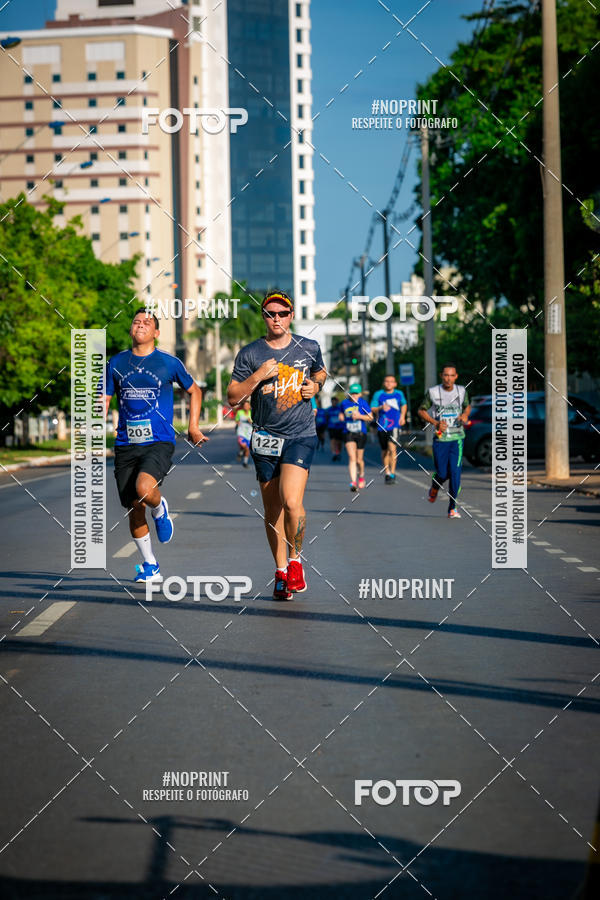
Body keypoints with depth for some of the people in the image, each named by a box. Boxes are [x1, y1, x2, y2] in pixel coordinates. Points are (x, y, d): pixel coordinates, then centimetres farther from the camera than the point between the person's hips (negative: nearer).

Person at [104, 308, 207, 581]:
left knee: (144, 489, -30)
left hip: (159, 441, -3)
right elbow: (105, 399, 13)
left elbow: (194, 391, 17)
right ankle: (150, 566, 20)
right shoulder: (116, 363, 7)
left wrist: (193, 426, 11)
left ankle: (160, 510, 7)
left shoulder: (169, 363, 2)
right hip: (126, 444, 3)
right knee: (134, 509, 3)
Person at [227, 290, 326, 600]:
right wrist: (257, 377, -15)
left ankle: (295, 559, 3)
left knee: (291, 501, -20)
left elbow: (320, 372, 26)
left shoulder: (309, 348, 4)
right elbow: (233, 397, -1)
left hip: (301, 436, -1)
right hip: (265, 438, 1)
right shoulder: (249, 354, 0)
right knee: (272, 509, 7)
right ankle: (281, 571, 21)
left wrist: (316, 386, 4)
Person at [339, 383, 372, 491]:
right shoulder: (344, 403, 3)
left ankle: (361, 476, 39)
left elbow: (370, 417, -3)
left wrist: (360, 416, -16)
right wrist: (341, 416, 4)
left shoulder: (363, 403, -5)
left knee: (359, 459, 9)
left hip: (361, 434, -1)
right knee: (352, 458, -15)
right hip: (348, 433, 1)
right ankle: (353, 482, -20)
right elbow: (341, 413, 24)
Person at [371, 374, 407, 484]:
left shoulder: (399, 394, 7)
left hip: (395, 425, -1)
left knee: (392, 448, -19)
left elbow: (404, 405, 26)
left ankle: (392, 474, -16)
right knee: (385, 451, 10)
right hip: (382, 426, 1)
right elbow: (372, 410, 1)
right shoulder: (378, 395, 2)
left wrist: (402, 416, 11)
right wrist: (381, 408, -18)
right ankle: (387, 473, 26)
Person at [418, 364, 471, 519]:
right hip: (440, 438, -1)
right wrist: (435, 423, -8)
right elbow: (421, 410, 6)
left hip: (457, 438, 1)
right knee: (442, 473, -2)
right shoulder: (433, 392, -4)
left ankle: (452, 507, 2)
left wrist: (465, 414, -1)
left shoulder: (461, 391, 4)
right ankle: (434, 488, 35)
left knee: (455, 472, -9)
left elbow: (467, 406, 22)